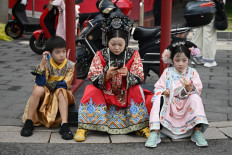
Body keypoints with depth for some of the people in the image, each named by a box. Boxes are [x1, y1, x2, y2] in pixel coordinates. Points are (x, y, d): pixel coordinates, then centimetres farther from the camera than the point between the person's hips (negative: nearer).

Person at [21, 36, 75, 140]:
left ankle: (64, 126, -43)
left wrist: (49, 84, -19)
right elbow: (40, 83, -24)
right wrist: (42, 65, -31)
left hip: (62, 96, 0)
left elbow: (66, 85, -16)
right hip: (46, 95, 0)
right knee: (38, 89, -31)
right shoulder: (46, 64, -11)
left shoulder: (70, 65, -8)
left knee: (61, 90, -33)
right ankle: (28, 122, -23)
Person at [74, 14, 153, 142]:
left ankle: (142, 126, -19)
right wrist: (107, 76, -33)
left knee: (137, 90, -29)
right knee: (91, 91, -27)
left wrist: (127, 75, -33)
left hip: (127, 95, 0)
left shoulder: (133, 54, -5)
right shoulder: (100, 55, -6)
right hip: (105, 94, 0)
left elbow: (139, 79, -11)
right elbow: (93, 79, -11)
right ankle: (83, 128, -21)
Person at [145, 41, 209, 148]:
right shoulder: (167, 72, 6)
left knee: (195, 98, -28)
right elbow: (158, 88, 1)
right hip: (169, 105, 0)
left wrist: (190, 89, -29)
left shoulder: (192, 73, 4)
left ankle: (197, 132, -26)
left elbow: (198, 91, -6)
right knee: (159, 98, -28)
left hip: (186, 105, 0)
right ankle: (155, 132, -34)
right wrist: (163, 92, -23)